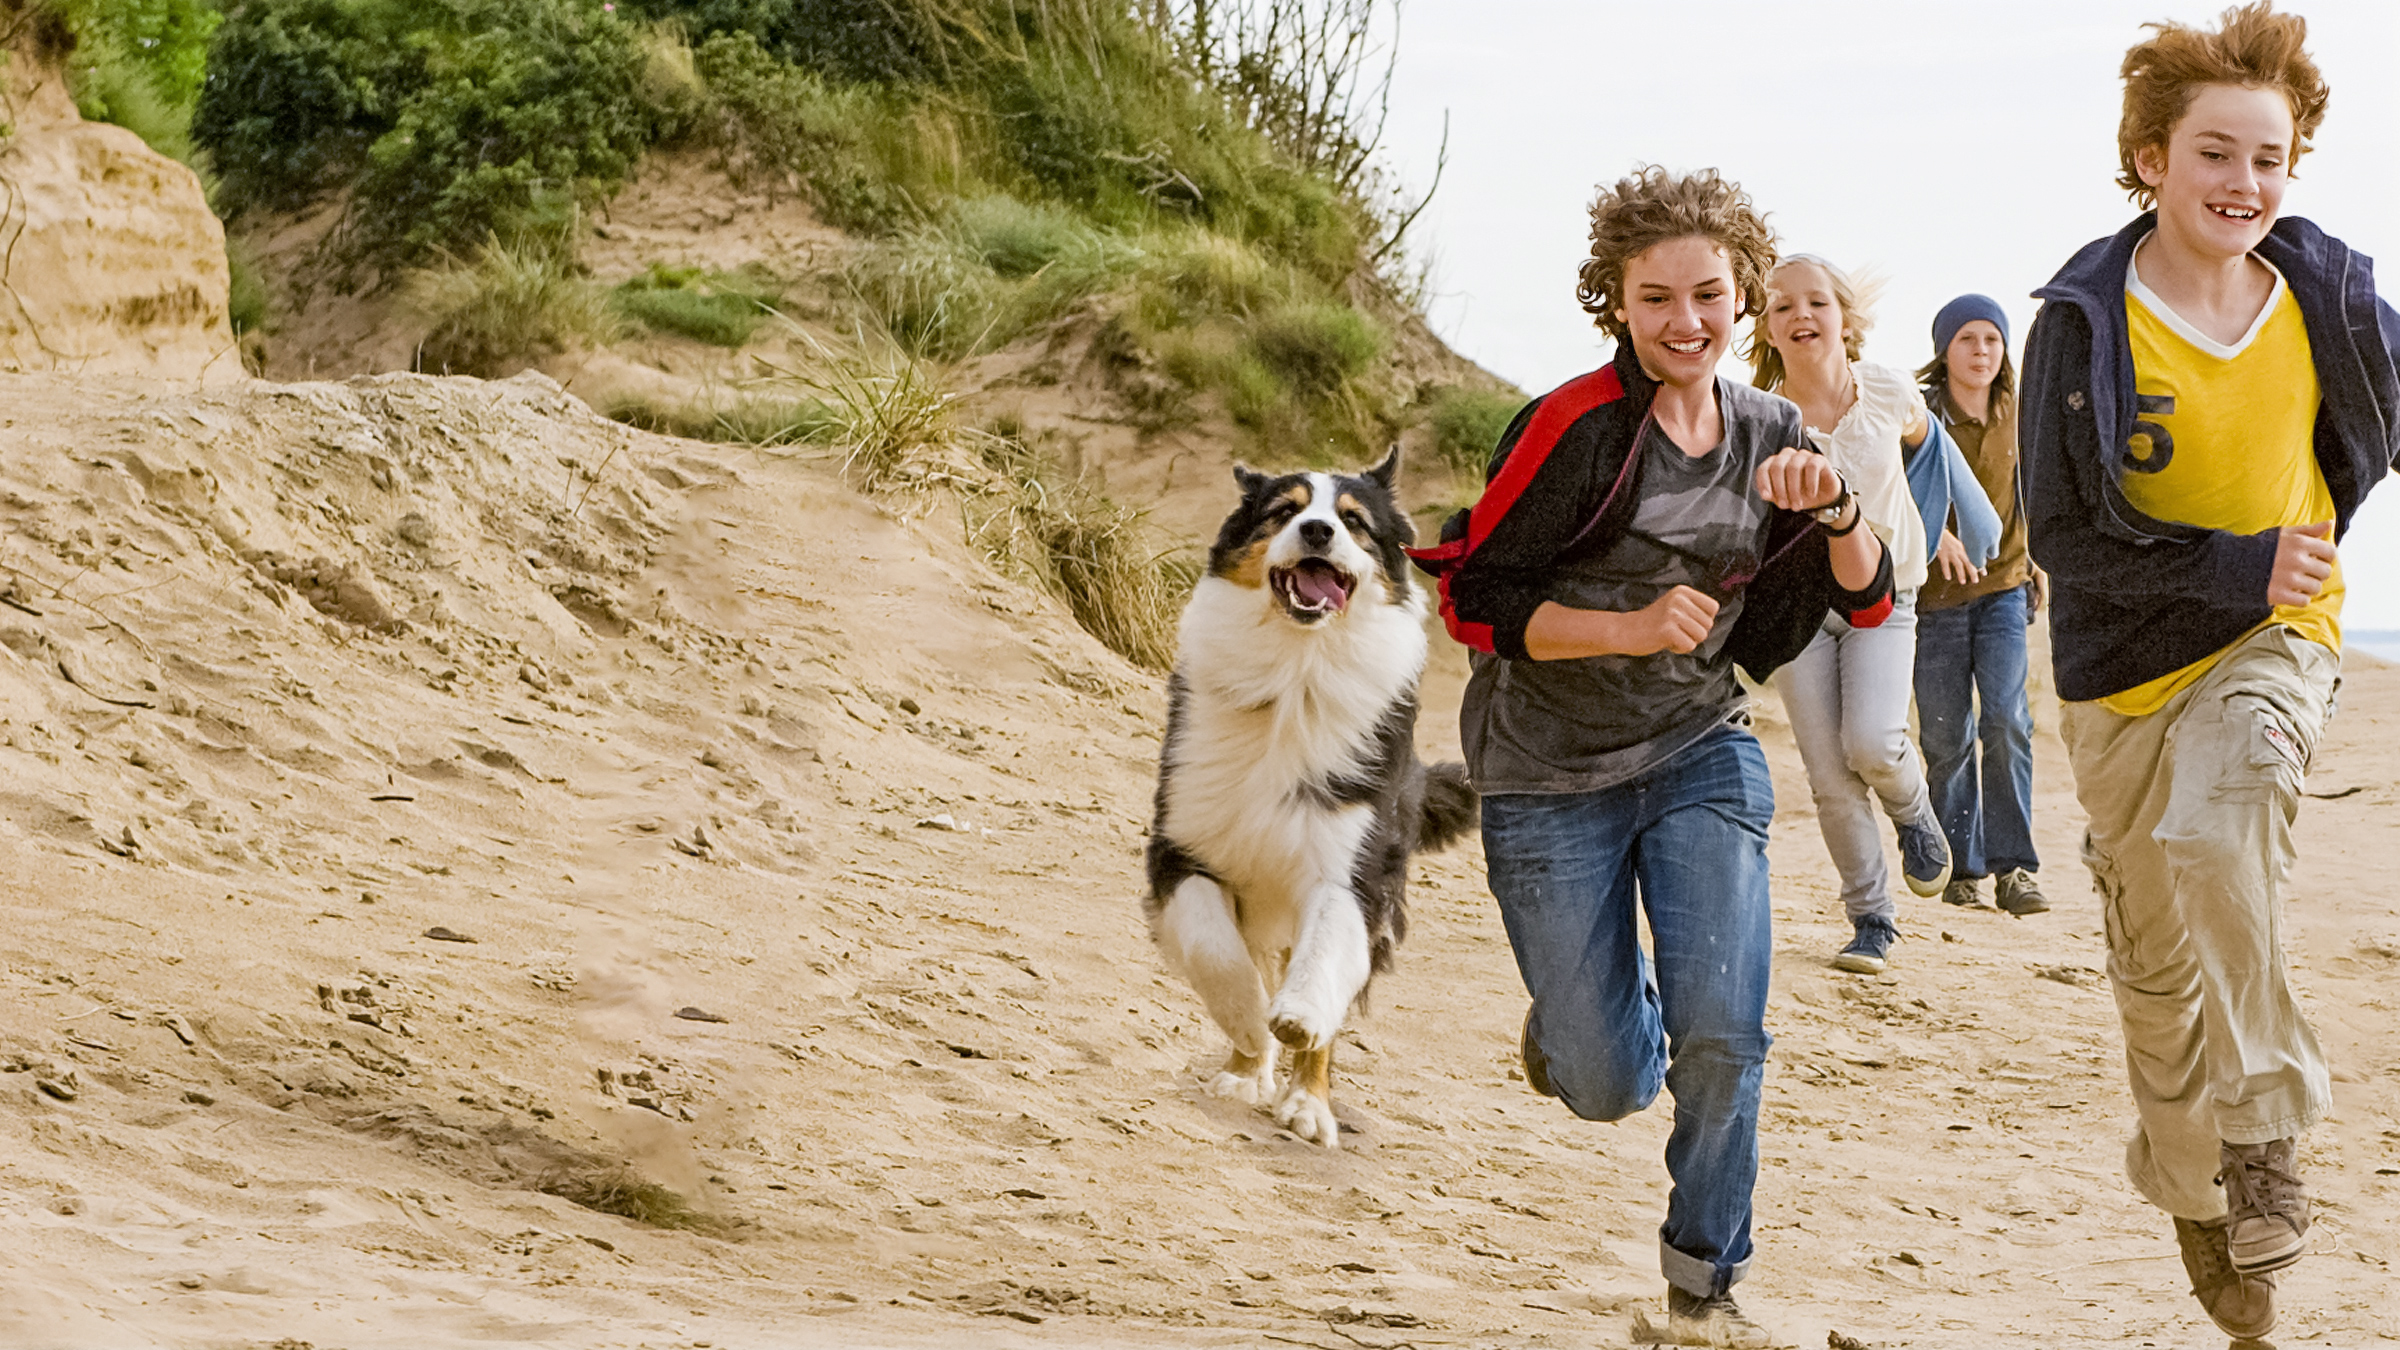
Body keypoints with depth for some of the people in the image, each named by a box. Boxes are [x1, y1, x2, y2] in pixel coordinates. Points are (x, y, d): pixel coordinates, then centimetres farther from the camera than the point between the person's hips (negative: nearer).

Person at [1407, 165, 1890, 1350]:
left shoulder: (1768, 436, 3)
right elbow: (1471, 599, -15)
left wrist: (1835, 510, -14)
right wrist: (1629, 629, -25)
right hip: (1551, 777, -3)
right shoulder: (1574, 428, -15)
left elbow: (1866, 603, 6)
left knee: (1722, 1038, -14)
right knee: (1608, 1090, 1)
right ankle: (1575, 1015, 40)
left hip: (1701, 757, 3)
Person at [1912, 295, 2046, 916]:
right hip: (1935, 593, -2)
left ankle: (2014, 869, -11)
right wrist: (1933, 531, -34)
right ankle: (1960, 870, 14)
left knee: (2007, 720, -13)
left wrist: (2036, 569, 20)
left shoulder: (2015, 416, 6)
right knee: (1946, 737, 1)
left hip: (2003, 587, 2)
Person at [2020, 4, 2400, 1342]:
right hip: (2129, 664, 1)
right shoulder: (2088, 319, -14)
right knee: (2158, 955, 12)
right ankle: (2193, 1191, 34)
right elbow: (2065, 533, -13)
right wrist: (2232, 569, -21)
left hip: (2278, 639, -1)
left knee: (2219, 827, -32)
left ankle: (2264, 1130, -20)